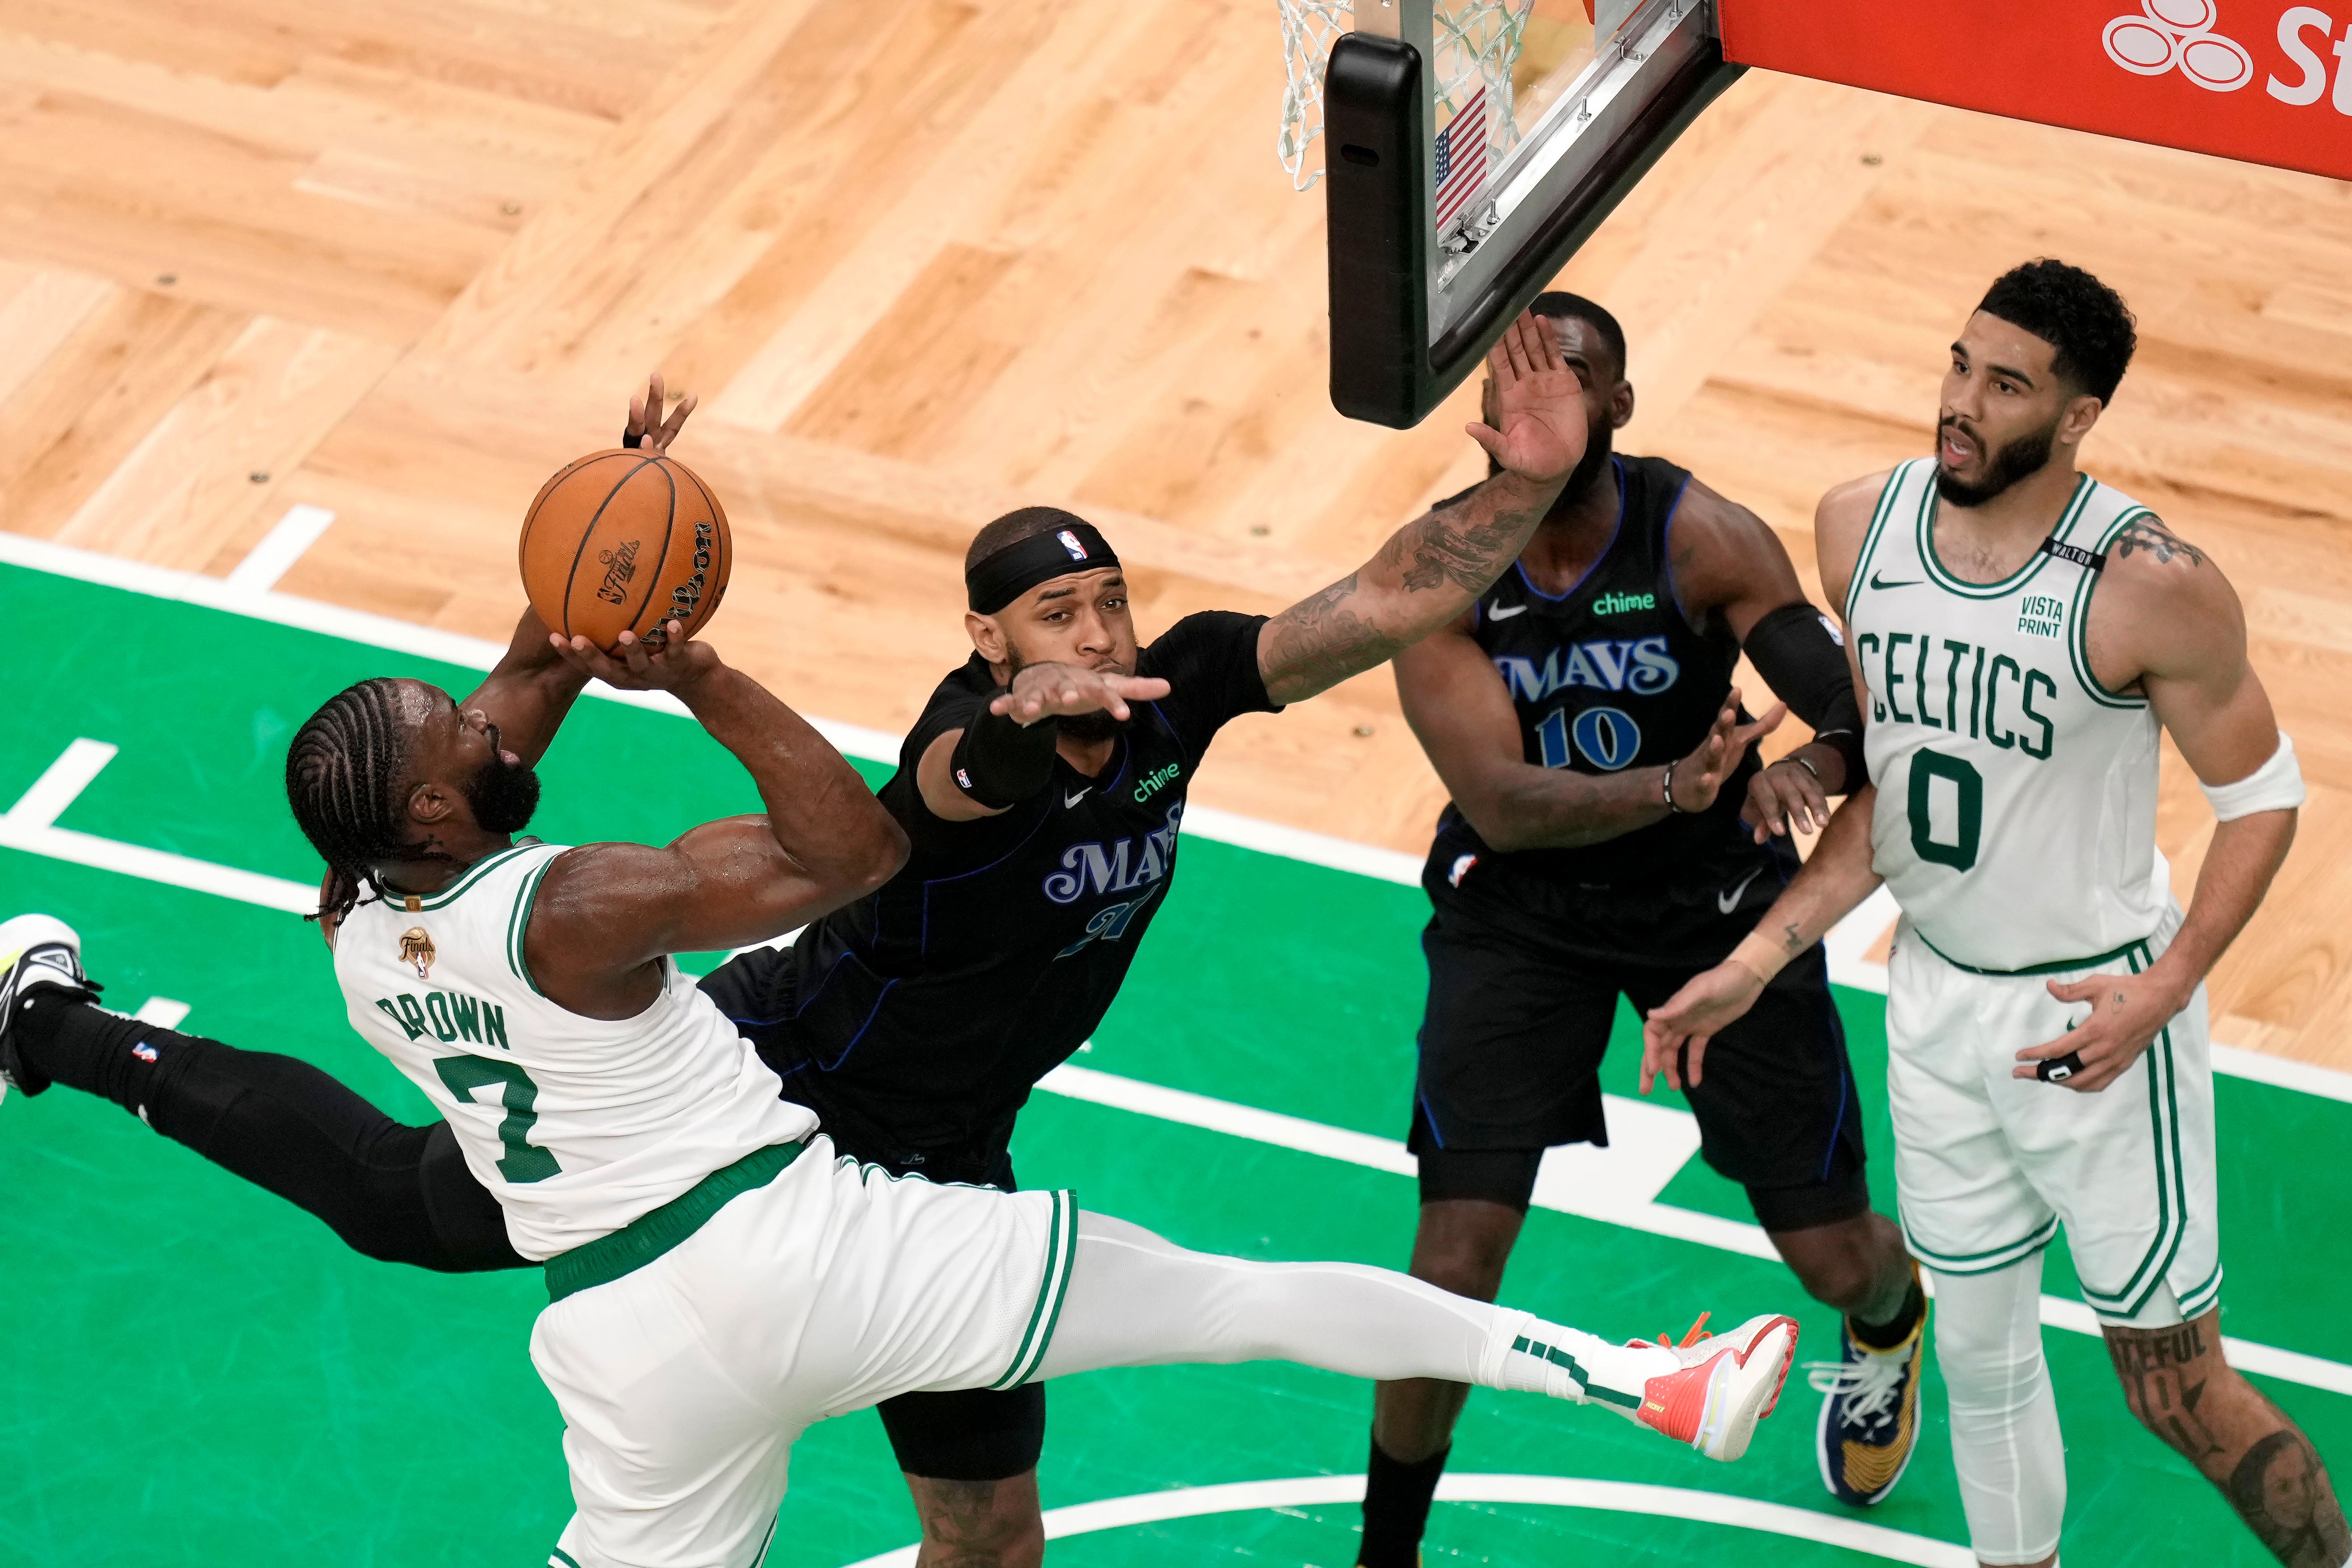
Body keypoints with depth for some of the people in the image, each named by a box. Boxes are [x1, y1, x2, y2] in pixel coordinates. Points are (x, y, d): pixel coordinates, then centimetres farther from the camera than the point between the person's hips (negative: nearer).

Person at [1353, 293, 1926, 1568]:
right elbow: (1498, 803, -29)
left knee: (1837, 1258, 7)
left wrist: (1813, 766, -52)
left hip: (1715, 895, 1)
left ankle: (1887, 1327, 49)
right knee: (1454, 1268, -14)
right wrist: (1673, 786, -46)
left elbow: (1859, 712, -27)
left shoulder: (1702, 539, -20)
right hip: (1520, 907, -1)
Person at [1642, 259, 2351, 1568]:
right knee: (1983, 1355, 18)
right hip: (1939, 1004, 6)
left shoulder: (2151, 586, -23)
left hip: (2097, 1017, -5)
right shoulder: (1862, 530, -5)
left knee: (2181, 1396, 2)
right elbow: (1892, 786, 6)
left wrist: (2163, 993, -22)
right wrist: (1758, 960, 1)